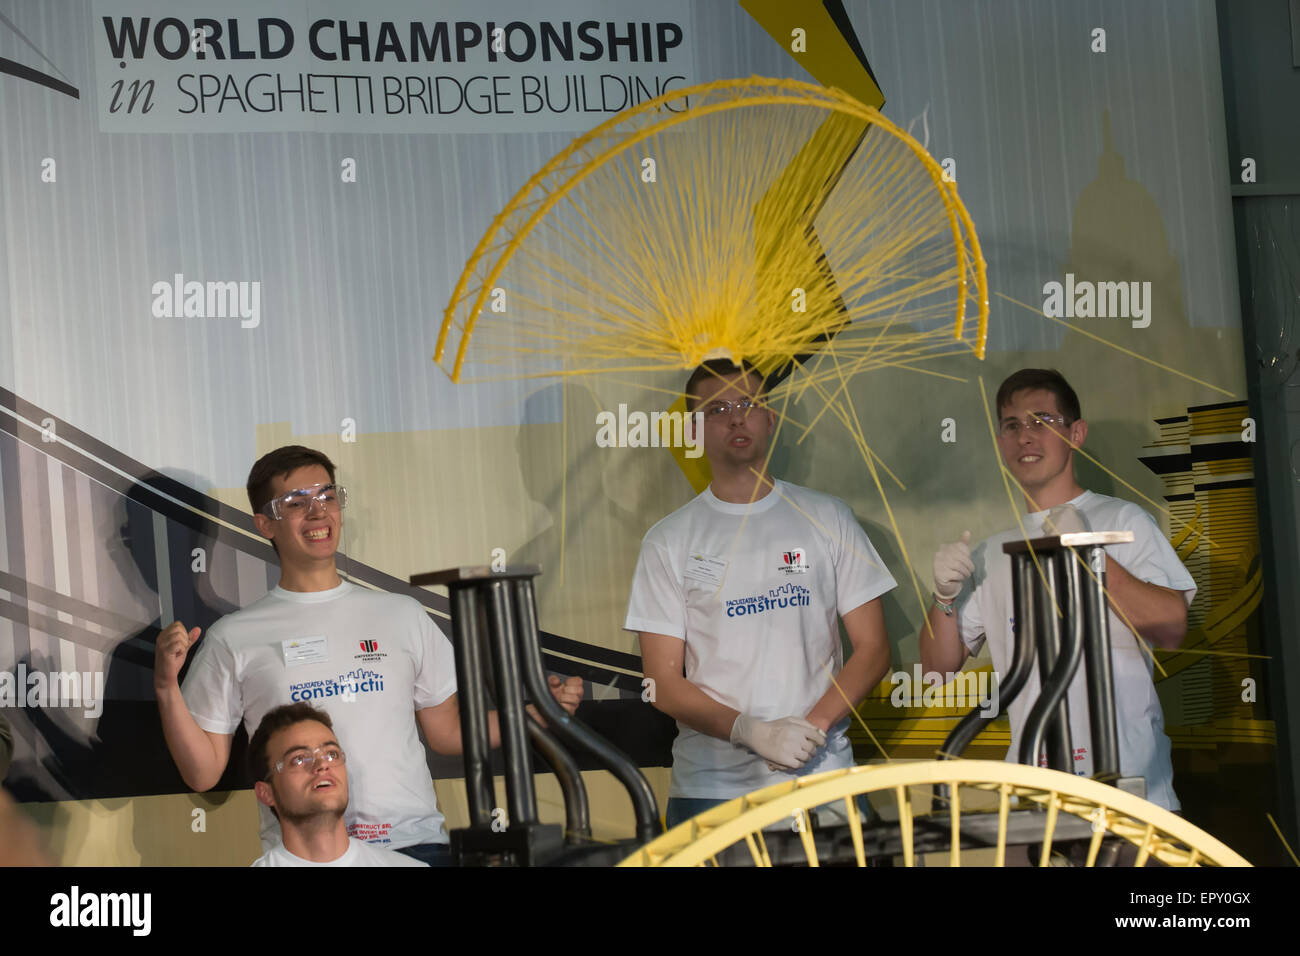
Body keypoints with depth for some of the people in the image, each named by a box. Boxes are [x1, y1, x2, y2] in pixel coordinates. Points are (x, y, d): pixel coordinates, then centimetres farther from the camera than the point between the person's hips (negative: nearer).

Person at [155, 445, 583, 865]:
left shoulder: (402, 614, 17)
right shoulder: (234, 638, 10)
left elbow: (448, 730, 20)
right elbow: (203, 773, 9)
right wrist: (167, 690, -4)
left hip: (415, 844, 1)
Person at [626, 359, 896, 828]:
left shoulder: (827, 519, 8)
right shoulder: (668, 541, 4)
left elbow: (872, 648, 5)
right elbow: (663, 683, 0)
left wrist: (813, 725, -11)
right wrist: (750, 731, -16)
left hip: (820, 777, 1)